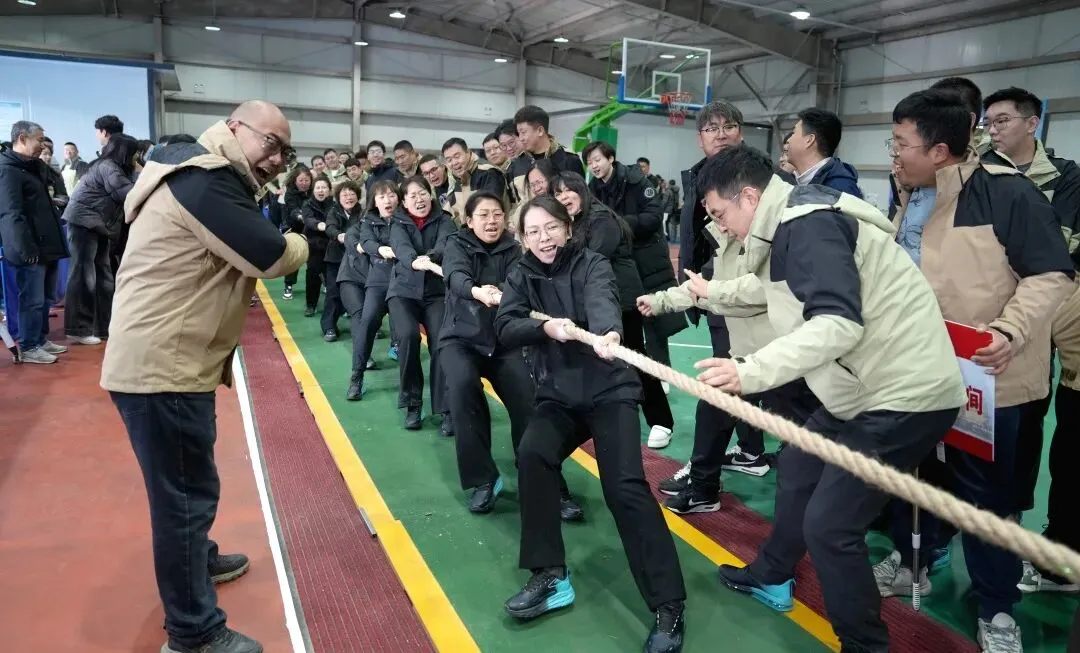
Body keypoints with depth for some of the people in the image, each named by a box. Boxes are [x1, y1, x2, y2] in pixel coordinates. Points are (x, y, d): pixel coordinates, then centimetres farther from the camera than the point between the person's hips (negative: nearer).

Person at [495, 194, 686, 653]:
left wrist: (608, 333, -52)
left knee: (624, 486, -17)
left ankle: (669, 605, -7)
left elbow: (602, 303, -30)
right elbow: (504, 328, -8)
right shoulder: (521, 276, 5)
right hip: (557, 394, 4)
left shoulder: (592, 265, -8)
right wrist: (544, 327, -27)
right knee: (532, 456, -21)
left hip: (609, 390, -4)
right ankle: (550, 576, -4)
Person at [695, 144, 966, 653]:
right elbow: (768, 286, 29)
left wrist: (751, 371, -34)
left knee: (828, 524, -8)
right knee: (797, 467, 22)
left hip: (905, 394, -11)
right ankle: (771, 577, 42)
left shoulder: (808, 225, -20)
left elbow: (839, 324, -31)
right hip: (869, 387, 11)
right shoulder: (791, 226, 11)